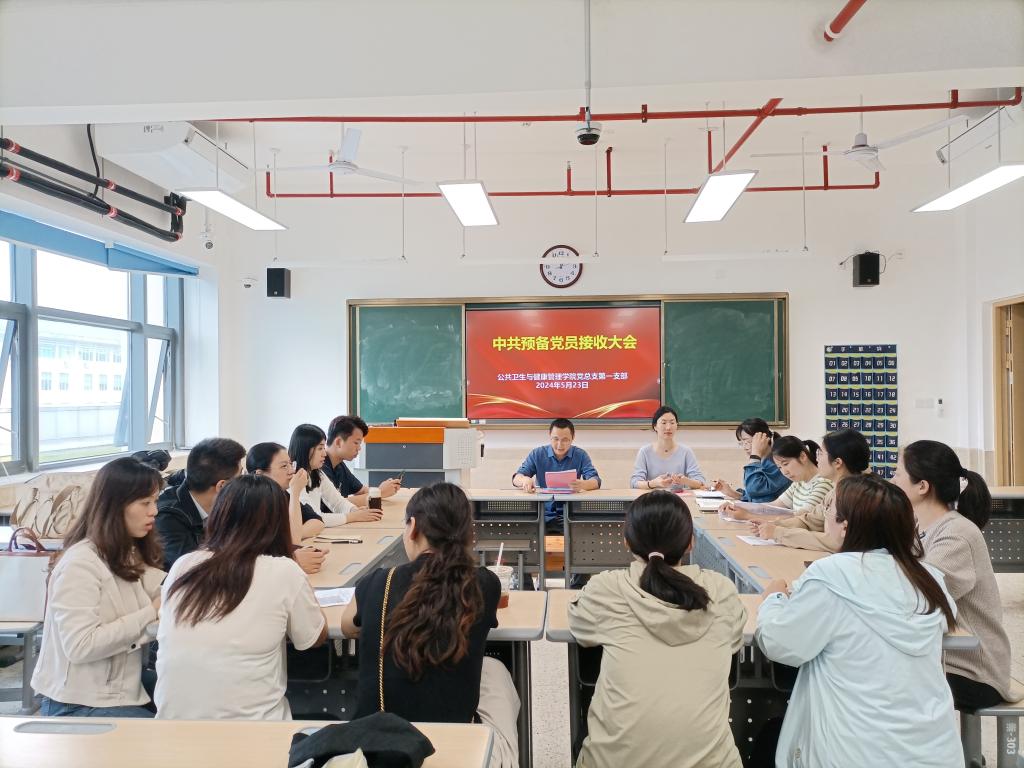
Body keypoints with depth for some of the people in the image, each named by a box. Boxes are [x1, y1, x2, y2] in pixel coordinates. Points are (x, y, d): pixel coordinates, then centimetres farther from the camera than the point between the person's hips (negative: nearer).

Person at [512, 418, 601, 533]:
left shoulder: (580, 455, 3)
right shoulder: (537, 454, 4)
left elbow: (596, 481, -6)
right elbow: (516, 478, -1)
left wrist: (582, 484, -32)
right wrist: (525, 480, -28)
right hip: (544, 515, 1)